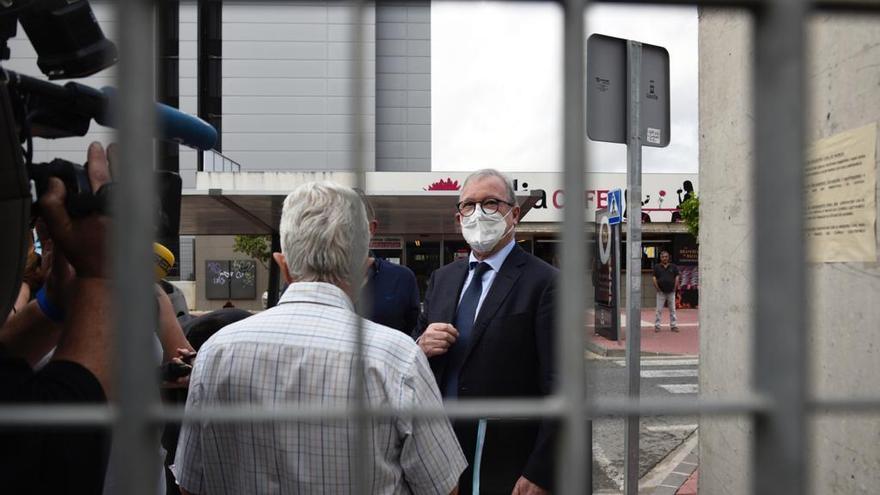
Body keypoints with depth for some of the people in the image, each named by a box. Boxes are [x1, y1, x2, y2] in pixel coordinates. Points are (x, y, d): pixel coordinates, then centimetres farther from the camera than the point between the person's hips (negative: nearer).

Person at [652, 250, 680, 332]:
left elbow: (677, 277, 6)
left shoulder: (673, 267, 8)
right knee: (659, 310, 0)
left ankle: (673, 326, 12)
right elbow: (654, 278, 0)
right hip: (661, 292, -1)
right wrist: (657, 288, -7)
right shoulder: (657, 267, 4)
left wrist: (675, 288, -2)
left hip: (671, 291, 2)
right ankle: (657, 326, 4)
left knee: (672, 310, 6)